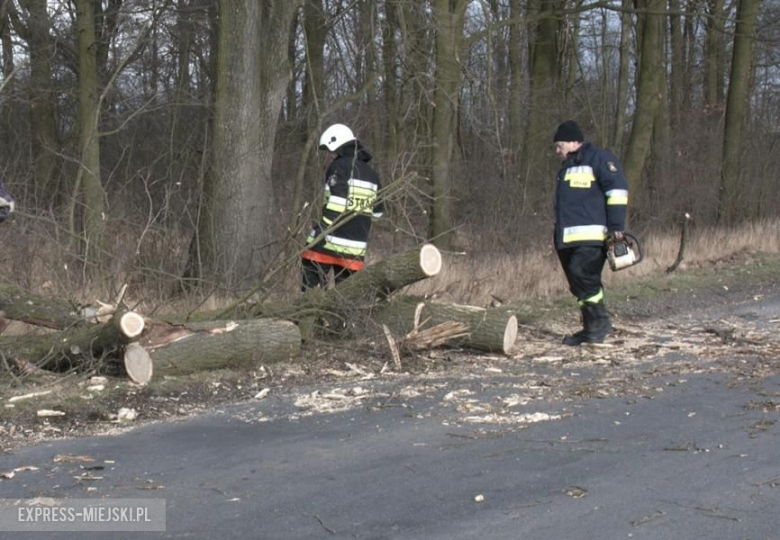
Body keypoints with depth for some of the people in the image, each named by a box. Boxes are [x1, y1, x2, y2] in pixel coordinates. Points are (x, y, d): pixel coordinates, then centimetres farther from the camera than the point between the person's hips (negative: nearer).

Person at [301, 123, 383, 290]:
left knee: (310, 288, -1)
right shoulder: (371, 174, 17)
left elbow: (336, 204, -17)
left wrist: (320, 231, -18)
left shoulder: (339, 166, -6)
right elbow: (376, 211, 21)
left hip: (328, 243, -7)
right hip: (355, 248, 7)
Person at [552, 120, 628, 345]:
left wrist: (616, 225, -17)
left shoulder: (598, 158, -3)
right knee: (579, 284, 6)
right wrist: (559, 237, 27)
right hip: (569, 239, 9)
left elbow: (617, 189, -11)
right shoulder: (567, 167, 25)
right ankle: (591, 328, 11)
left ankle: (600, 322, -11)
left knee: (582, 274, -20)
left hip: (591, 236, -9)